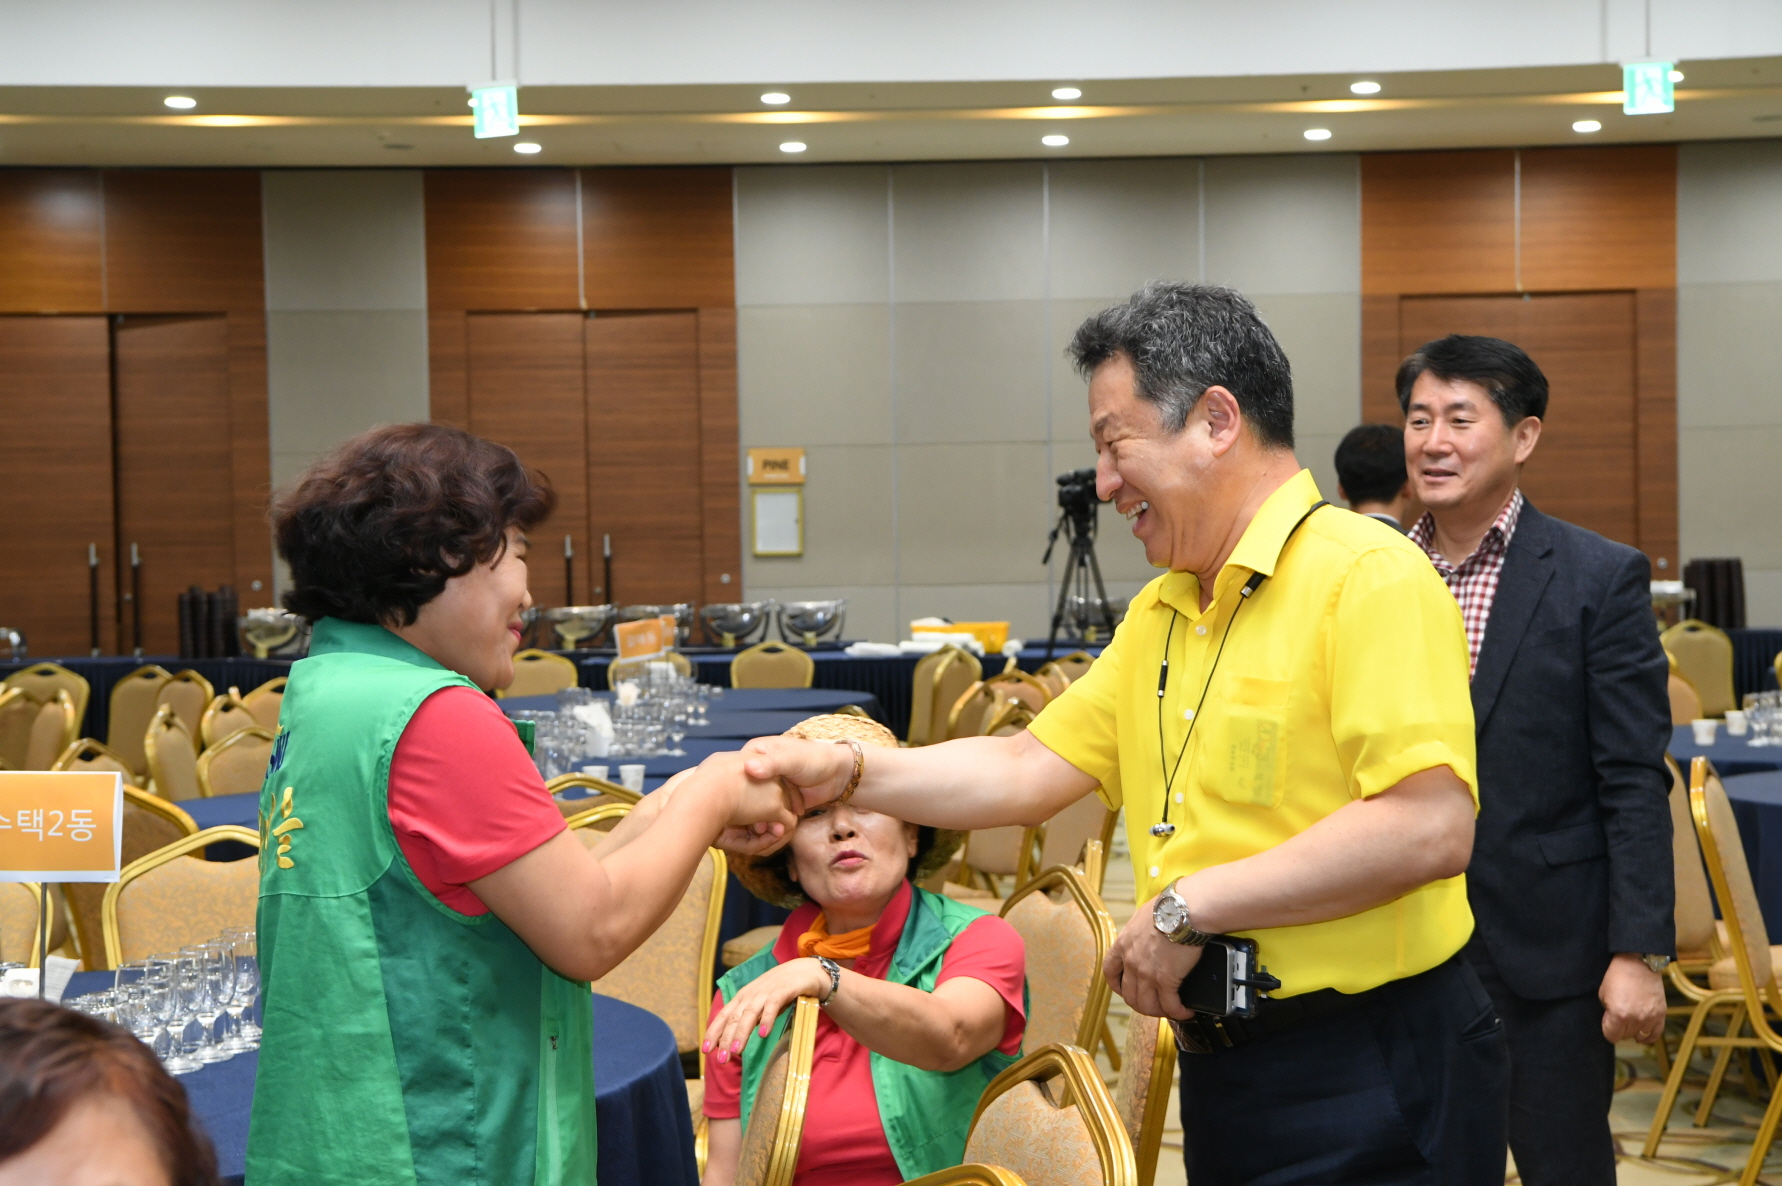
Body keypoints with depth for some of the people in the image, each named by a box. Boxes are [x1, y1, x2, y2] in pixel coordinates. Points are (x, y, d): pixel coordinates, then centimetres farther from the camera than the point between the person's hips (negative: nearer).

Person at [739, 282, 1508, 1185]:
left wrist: (1191, 905, -20)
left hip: (1371, 1085, -8)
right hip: (1221, 1072, 8)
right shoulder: (1156, 614, 13)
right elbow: (1029, 771, 13)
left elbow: (1430, 829, -25)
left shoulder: (1368, 579, -16)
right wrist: (847, 775, 0)